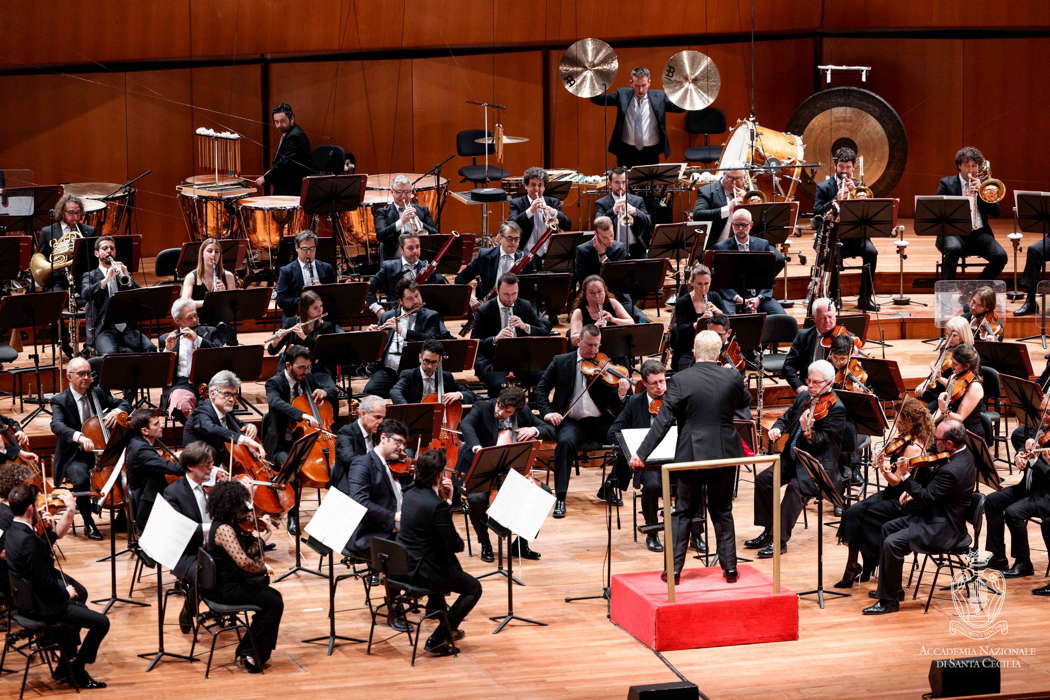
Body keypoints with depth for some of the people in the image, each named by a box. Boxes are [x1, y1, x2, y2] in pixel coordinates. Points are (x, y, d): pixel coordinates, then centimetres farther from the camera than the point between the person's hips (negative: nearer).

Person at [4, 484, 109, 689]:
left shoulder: (12, 532, 1)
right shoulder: (29, 540, -29)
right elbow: (44, 582, -27)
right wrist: (65, 592, -7)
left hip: (24, 598, 10)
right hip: (39, 606, -10)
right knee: (101, 622, -9)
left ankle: (66, 666, 34)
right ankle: (76, 671, 8)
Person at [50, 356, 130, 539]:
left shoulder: (98, 393, 8)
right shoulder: (60, 401, -7)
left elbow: (125, 404, 15)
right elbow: (57, 425, -25)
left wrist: (116, 411, -11)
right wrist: (79, 437, -44)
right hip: (75, 456, -4)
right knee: (81, 479, -35)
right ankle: (89, 524, -14)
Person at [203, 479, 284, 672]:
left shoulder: (231, 525, 6)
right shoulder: (224, 529, -24)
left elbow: (250, 552, 11)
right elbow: (244, 562, -33)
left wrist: (262, 535, -1)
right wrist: (263, 568, -15)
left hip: (227, 582, 10)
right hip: (225, 589, -10)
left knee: (272, 595, 16)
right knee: (274, 603, -8)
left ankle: (259, 654, 18)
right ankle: (248, 653, 1)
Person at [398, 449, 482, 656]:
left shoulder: (410, 495, 2)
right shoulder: (437, 505, -24)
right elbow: (454, 544, -18)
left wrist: (446, 498, 4)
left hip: (403, 565, 8)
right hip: (423, 572, -8)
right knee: (473, 588, 11)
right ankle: (438, 639, 4)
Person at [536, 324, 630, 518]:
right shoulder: (561, 362, 7)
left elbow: (613, 404, 0)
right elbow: (541, 390, 9)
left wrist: (621, 394, -23)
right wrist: (547, 412, -8)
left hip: (600, 421, 1)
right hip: (572, 421, -1)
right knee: (565, 442, -34)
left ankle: (609, 485, 0)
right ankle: (560, 498, -28)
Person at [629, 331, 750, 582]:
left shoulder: (681, 380, -13)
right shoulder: (733, 377, -7)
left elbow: (663, 420, -14)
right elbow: (745, 401, 15)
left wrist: (642, 453, -11)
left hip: (692, 455, -2)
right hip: (725, 455, 2)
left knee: (684, 512, 10)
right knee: (722, 511, 15)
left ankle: (674, 570, 9)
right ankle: (729, 568, 15)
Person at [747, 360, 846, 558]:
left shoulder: (836, 408, -12)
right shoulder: (804, 397, 10)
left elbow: (822, 441, -20)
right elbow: (786, 418, 20)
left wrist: (808, 432, -41)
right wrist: (777, 429, -3)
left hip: (819, 464, -7)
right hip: (793, 458, 7)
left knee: (796, 486, -32)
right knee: (763, 479, -12)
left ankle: (780, 540, -27)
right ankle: (768, 531, -1)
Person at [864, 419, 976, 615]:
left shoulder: (952, 470, -29)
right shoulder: (964, 454, 4)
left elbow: (927, 498, -23)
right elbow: (935, 488, 16)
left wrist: (905, 477, -22)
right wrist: (914, 490, 3)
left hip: (943, 529, -12)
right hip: (941, 516, 12)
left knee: (892, 543, -21)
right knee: (887, 528, 17)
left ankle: (889, 601, -11)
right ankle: (892, 589, 22)